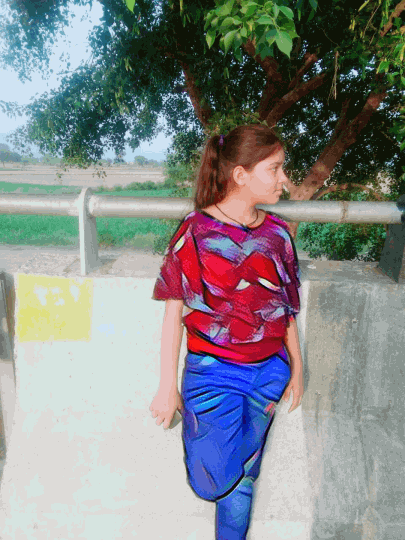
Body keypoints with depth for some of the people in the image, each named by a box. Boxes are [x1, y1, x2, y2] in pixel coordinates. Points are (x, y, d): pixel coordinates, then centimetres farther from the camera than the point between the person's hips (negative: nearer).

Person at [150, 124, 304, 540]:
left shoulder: (277, 233, 1)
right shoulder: (196, 232, -12)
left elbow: (285, 307, 9)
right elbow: (174, 313, -9)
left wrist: (296, 367, 13)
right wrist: (168, 388, -6)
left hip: (268, 372, 4)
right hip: (213, 373, -4)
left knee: (244, 478, 16)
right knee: (217, 482, 3)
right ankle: (197, 428, 33)